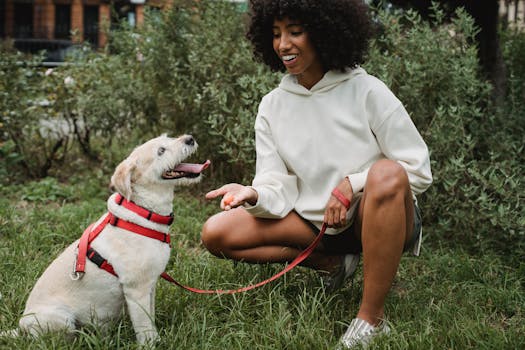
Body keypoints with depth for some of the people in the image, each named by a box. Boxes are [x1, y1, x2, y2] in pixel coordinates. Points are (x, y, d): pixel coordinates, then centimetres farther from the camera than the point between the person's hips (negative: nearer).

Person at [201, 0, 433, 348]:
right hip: (315, 222, 4)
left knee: (386, 174, -37)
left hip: (375, 217, -4)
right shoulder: (273, 105, 0)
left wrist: (353, 184, -22)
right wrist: (254, 196, -28)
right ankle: (332, 262, 2)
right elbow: (278, 189, -5)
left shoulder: (367, 91, -11)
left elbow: (418, 170, -11)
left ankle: (372, 318, -26)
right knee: (217, 233, -11)